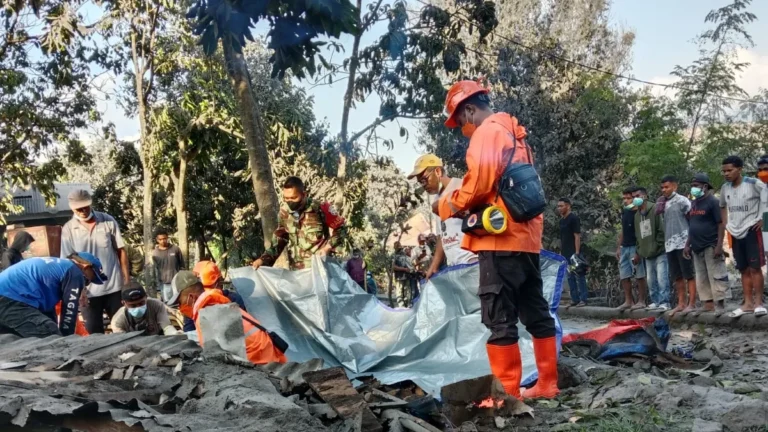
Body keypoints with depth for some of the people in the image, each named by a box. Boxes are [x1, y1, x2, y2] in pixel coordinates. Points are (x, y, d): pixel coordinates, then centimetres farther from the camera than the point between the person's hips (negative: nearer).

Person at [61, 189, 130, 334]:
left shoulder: (108, 221, -1)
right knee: (94, 332, 8)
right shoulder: (68, 229, -3)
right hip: (88, 290, 0)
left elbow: (121, 250, 3)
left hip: (114, 286, 0)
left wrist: (127, 280, -1)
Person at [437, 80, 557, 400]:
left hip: (501, 238, -10)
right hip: (527, 236, 10)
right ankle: (547, 384, 19)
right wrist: (465, 207, 19)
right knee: (535, 312, 13)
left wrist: (448, 205, -5)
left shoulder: (488, 131, -6)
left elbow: (480, 181, -19)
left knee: (499, 318, -7)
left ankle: (506, 393, -5)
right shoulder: (515, 134, 23)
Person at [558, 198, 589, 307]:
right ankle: (574, 299, 14)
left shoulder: (574, 218, -9)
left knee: (579, 276, -5)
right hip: (566, 254, 8)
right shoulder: (562, 220, 15)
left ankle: (583, 299, -3)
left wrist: (577, 252, -20)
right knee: (570, 277, 10)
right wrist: (562, 252, 15)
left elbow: (577, 236, -14)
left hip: (573, 253, -8)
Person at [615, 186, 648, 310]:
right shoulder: (624, 212, 15)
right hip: (624, 247, 8)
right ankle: (628, 301, 17)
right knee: (624, 276, 9)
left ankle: (641, 301, 2)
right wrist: (619, 247, 18)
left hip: (635, 247, -8)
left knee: (639, 275, -4)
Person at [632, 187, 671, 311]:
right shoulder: (637, 215, 16)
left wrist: (656, 247, -13)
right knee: (651, 280, 9)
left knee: (662, 279, -10)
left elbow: (662, 230, -13)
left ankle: (664, 302, -6)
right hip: (647, 254, 7)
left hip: (660, 252, -7)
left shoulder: (655, 209, -7)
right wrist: (639, 252, 17)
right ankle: (655, 301, 17)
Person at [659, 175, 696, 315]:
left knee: (689, 274, -3)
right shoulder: (663, 203, 12)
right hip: (669, 244, 7)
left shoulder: (682, 201, -7)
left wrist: (690, 241, -9)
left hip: (683, 243, -7)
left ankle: (691, 304, -2)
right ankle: (681, 303, 17)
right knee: (676, 276, 11)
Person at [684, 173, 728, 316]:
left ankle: (719, 304, -3)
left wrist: (719, 245, -18)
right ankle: (708, 304, 14)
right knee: (701, 278, 9)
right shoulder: (694, 204, 15)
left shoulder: (713, 202, -9)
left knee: (715, 276, -6)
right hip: (697, 247, 8)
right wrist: (688, 244, 16)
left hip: (710, 246, -8)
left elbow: (721, 224, -12)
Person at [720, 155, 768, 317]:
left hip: (752, 230, -6)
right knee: (744, 270, 9)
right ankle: (748, 303, 15)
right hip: (736, 233, 6)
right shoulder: (725, 188, 7)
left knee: (755, 267, -9)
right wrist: (726, 224, 15)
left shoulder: (753, 184, -12)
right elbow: (722, 206, 25)